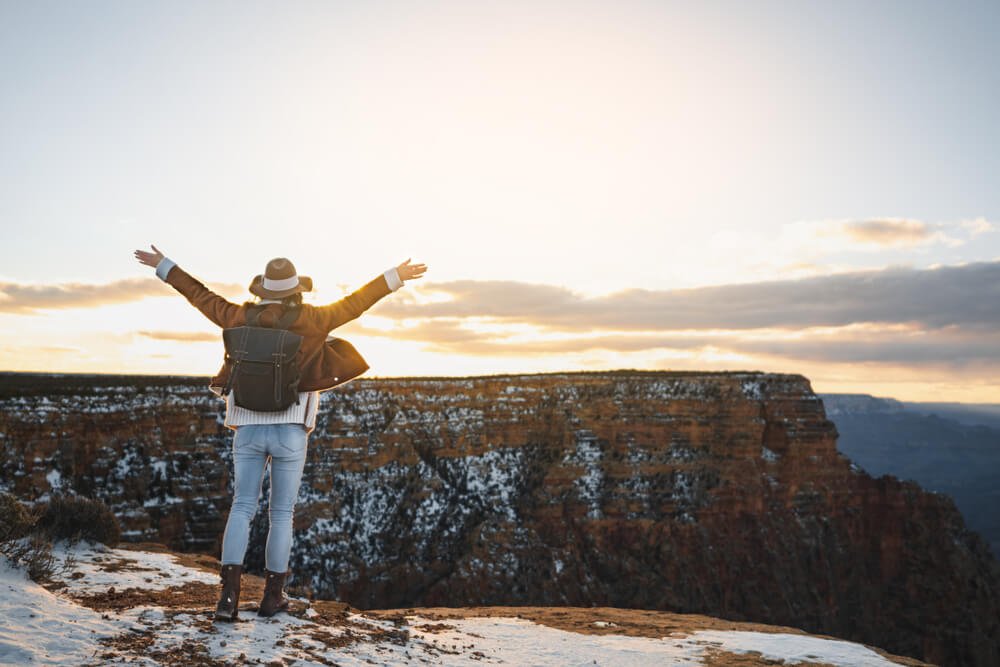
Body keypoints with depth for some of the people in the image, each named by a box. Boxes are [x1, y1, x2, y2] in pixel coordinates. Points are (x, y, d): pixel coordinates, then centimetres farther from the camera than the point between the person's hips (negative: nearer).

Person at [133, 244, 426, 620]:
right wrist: (395, 277, 6)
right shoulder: (309, 320, -4)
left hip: (248, 428, 2)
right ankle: (272, 596, 14)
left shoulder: (242, 318, 4)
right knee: (282, 513, 8)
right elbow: (354, 304, -1)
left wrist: (164, 266, 28)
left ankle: (229, 594, -5)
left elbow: (200, 296, 14)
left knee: (242, 508, 7)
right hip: (290, 431, -2)